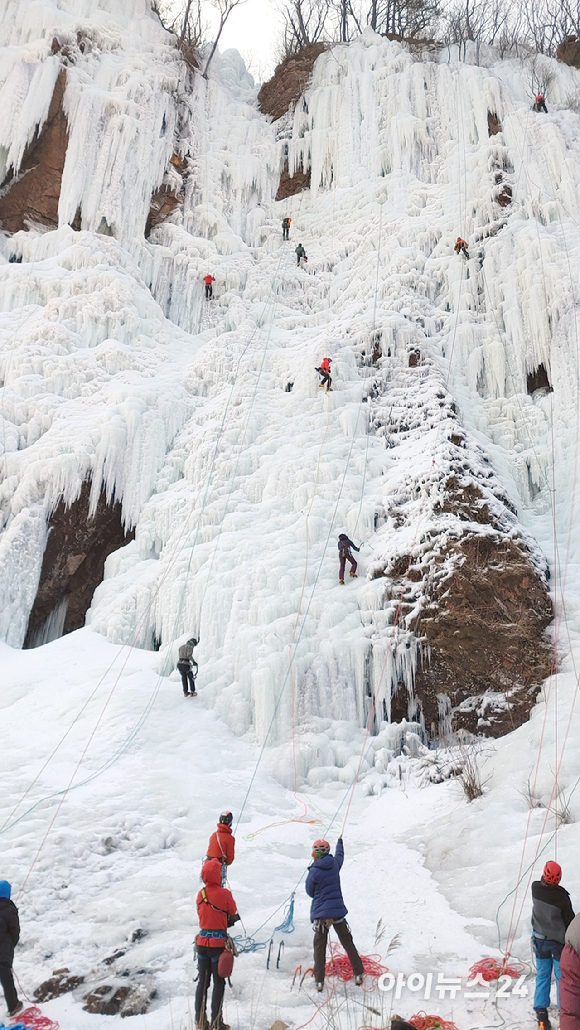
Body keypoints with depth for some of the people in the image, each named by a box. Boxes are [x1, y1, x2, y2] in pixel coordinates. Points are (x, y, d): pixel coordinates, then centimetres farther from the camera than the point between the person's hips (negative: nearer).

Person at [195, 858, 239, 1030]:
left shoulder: (200, 894, -1)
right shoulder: (224, 893, -15)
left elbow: (202, 914, 9)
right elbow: (233, 915, -2)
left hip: (202, 942, 5)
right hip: (218, 943, -5)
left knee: (202, 982, 14)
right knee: (218, 983, 6)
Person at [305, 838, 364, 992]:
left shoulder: (314, 871, -16)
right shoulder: (335, 864, -3)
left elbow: (310, 892, -3)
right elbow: (340, 854, 22)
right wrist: (340, 842, 41)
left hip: (320, 913, -4)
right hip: (338, 910, 4)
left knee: (320, 946, 7)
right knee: (347, 942, 14)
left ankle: (319, 981, 5)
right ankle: (358, 974, 16)